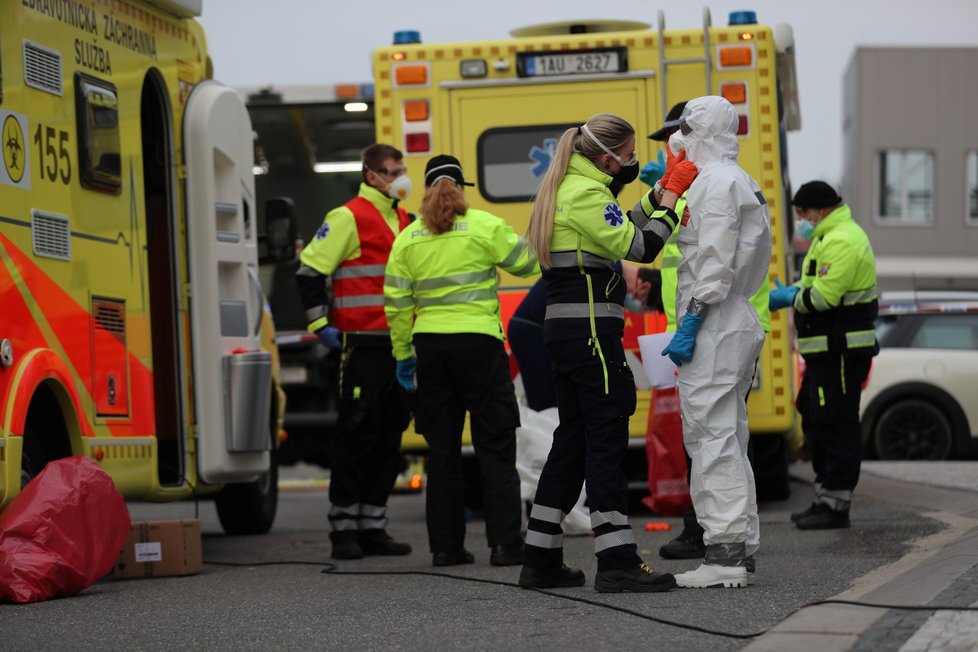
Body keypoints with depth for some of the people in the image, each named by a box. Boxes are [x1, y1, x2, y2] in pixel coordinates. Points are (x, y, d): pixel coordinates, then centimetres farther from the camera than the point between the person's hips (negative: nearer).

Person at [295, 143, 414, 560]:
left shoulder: (404, 221, 17)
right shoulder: (349, 218, -7)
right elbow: (310, 269, -9)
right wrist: (320, 324, -12)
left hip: (400, 344, 7)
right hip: (363, 344, -7)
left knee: (390, 436, 8)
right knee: (357, 434, -5)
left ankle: (372, 526, 14)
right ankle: (344, 529, 0)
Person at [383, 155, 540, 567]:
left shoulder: (408, 239, 5)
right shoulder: (484, 227, -5)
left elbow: (397, 303, 4)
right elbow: (527, 263, 5)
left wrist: (402, 354, 13)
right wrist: (514, 240, 27)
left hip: (431, 345, 3)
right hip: (477, 341, -3)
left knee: (442, 449, 10)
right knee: (495, 446, 2)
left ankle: (445, 545, 10)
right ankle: (504, 542, -4)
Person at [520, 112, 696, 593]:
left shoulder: (567, 189, 19)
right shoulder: (584, 194, -13)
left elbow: (624, 229, 21)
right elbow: (640, 247, -19)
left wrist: (661, 193, 13)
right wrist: (672, 195, -10)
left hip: (566, 332, 10)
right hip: (589, 330, -10)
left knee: (572, 440, 12)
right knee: (606, 439, -9)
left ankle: (540, 561, 14)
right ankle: (617, 563, -11)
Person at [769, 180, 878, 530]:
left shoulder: (841, 241, -17)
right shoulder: (830, 238, 19)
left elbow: (825, 295, -24)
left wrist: (789, 299, -9)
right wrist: (792, 292, 8)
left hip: (841, 352, -12)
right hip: (826, 351, 12)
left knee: (836, 425, -8)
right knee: (816, 421, 16)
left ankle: (835, 505, -6)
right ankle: (824, 499, 22)